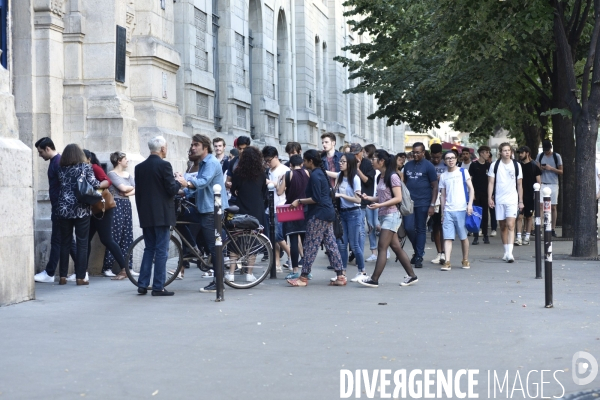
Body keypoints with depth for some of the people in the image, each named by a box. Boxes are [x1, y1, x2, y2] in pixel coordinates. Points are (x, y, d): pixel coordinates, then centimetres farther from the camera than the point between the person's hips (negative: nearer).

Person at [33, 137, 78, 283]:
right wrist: (54, 206, 21)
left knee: (56, 240, -3)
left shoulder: (58, 162, -15)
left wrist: (58, 208, -20)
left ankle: (49, 274, 3)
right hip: (59, 207, 10)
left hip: (60, 208, -10)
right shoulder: (56, 161, 15)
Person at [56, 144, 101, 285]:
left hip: (64, 209, 3)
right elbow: (94, 184, -10)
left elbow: (59, 187, 6)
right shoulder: (85, 167, -2)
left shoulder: (61, 169, 5)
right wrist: (100, 184, 9)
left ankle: (63, 276, 8)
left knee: (65, 242, 9)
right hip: (81, 210, -2)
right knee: (82, 243, 2)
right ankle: (80, 277, -1)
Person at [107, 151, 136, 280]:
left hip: (127, 205, 7)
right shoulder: (112, 174, -4)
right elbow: (123, 188, -15)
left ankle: (126, 267, 7)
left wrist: (129, 192, -12)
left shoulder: (128, 175, 17)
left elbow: (136, 189, 6)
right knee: (115, 237, -8)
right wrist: (132, 188, 4)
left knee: (128, 237, 4)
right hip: (116, 205, -7)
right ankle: (108, 267, -4)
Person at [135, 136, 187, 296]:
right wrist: (179, 182, 6)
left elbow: (138, 192, 10)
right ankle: (158, 287, 0)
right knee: (161, 251, -1)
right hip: (162, 214, -6)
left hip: (145, 215, 6)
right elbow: (171, 191, -13)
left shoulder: (139, 167, 7)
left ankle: (142, 285, 11)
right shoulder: (164, 165, -12)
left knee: (149, 249, 14)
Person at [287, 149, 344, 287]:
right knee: (331, 245, 8)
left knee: (311, 246, -5)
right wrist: (302, 201, 20)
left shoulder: (315, 176, -14)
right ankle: (340, 276, 8)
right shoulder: (321, 173, 16)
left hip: (318, 215, -10)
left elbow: (316, 199, -18)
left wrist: (300, 201, -12)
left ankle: (303, 278, -1)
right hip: (327, 213, 10)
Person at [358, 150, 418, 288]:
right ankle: (411, 276, 16)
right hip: (384, 215, 9)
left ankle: (374, 279, -10)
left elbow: (398, 198, -17)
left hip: (391, 215, -9)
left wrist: (379, 205, -24)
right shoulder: (381, 177, 11)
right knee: (396, 247, 10)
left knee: (382, 248, -9)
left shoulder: (392, 177, -13)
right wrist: (368, 197, 1)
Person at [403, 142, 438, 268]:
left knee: (421, 229, 3)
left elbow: (435, 187, -3)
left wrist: (432, 205, -10)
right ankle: (418, 250, 20)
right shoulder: (408, 165, 10)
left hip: (422, 203, -3)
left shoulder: (428, 166, -2)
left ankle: (419, 257, 9)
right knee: (408, 228, -3)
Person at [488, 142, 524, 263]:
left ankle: (510, 253, -19)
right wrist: (489, 198, -6)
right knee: (503, 226, 9)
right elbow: (491, 183, 4)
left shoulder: (516, 165, 5)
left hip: (512, 199, -1)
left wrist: (520, 201, 7)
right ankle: (506, 251, 20)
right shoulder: (494, 165, 4)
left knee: (510, 225, -13)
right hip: (499, 199, 2)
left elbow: (519, 184, 9)